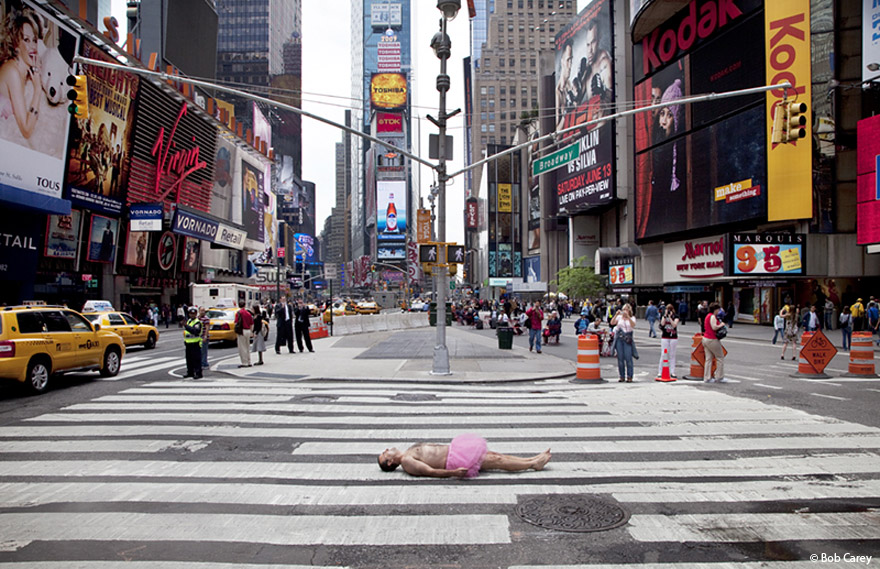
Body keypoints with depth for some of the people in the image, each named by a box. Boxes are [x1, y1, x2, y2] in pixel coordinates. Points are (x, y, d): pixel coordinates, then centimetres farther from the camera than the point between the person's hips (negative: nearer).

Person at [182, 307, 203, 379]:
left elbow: (195, 331, -29)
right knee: (189, 359, 14)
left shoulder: (198, 322, -11)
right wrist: (184, 342, 24)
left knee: (196, 360, -7)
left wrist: (186, 326, -33)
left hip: (195, 344, -9)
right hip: (188, 344, 9)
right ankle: (190, 372, 24)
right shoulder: (188, 321, 18)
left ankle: (198, 373, -4)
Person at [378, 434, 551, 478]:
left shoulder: (410, 451, 16)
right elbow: (431, 471, -21)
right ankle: (534, 464, 1)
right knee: (496, 461, -8)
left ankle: (533, 460, 8)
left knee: (495, 455, 4)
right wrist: (454, 473, -29)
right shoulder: (406, 462, -13)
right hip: (454, 461, -9)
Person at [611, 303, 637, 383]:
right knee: (620, 358, 3)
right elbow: (612, 323, -5)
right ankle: (622, 376, 11)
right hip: (619, 339, 2)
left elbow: (633, 325, -15)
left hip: (627, 339, -2)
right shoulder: (619, 317, 10)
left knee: (628, 358, -8)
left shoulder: (632, 318, 6)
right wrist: (616, 314, -16)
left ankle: (629, 377, 0)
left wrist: (627, 316, -24)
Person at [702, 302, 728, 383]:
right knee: (720, 358, 3)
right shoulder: (713, 316, -14)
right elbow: (714, 327, -26)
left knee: (708, 359, 7)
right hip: (712, 340, -9)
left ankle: (707, 378, 6)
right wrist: (721, 325, -9)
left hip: (705, 339, 9)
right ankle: (720, 377, 7)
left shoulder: (708, 315, 16)